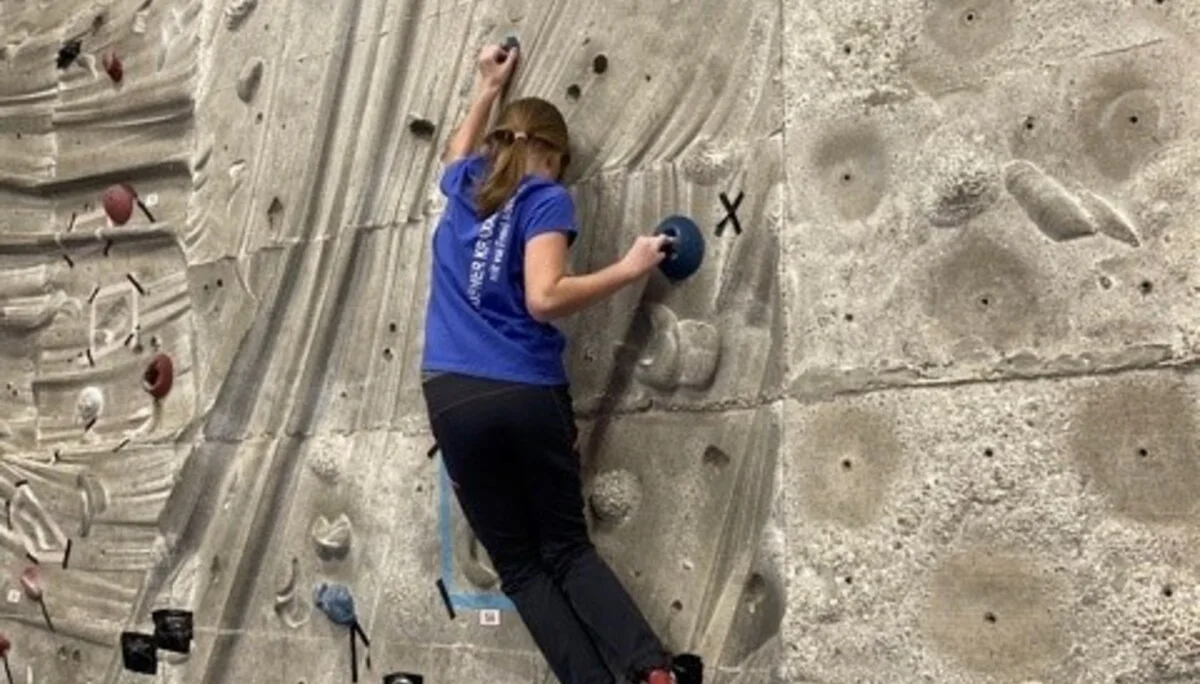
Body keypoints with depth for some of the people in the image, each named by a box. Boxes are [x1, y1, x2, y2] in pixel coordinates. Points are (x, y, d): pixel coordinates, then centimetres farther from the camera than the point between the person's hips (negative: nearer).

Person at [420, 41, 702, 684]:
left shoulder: (465, 186, 15)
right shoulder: (546, 199, 0)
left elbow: (458, 152, 42)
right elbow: (544, 298, -15)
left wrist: (488, 87, 51)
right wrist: (628, 269, -7)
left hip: (453, 397, 3)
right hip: (527, 394, -2)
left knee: (519, 564, 8)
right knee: (568, 548, 12)